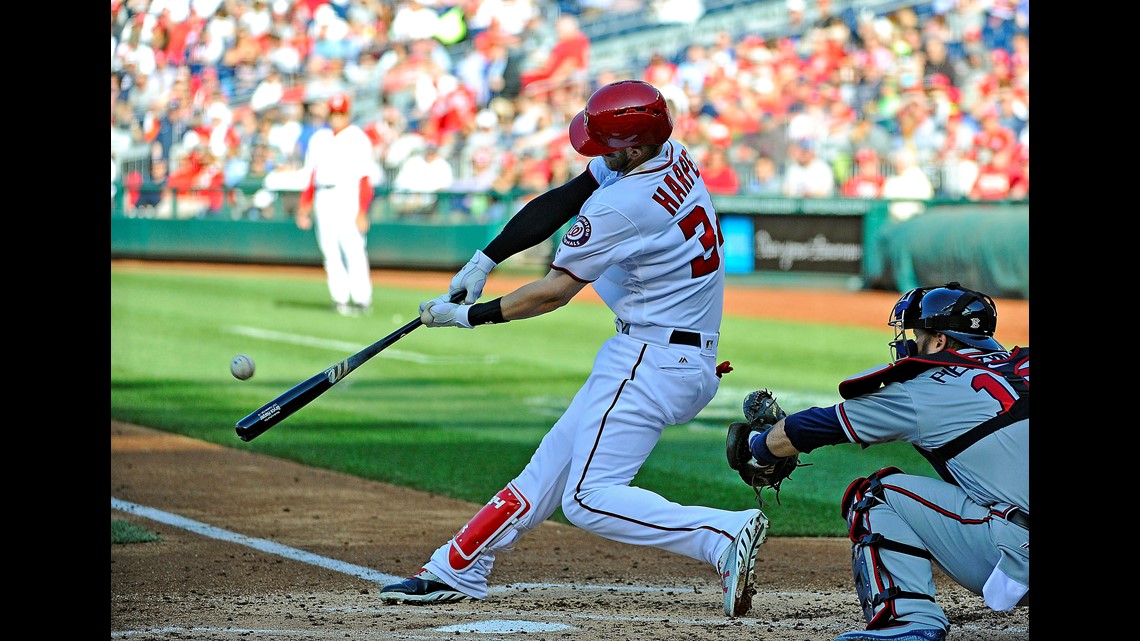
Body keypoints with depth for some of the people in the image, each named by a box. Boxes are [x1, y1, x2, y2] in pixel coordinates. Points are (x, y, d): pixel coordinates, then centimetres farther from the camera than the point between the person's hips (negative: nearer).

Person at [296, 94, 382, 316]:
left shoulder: (358, 139, -2)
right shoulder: (319, 138, 15)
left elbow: (365, 180, -6)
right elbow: (311, 175, 18)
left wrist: (362, 213, -14)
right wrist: (303, 208, 12)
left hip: (348, 196, -5)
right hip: (323, 198, 5)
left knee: (353, 248, -11)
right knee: (329, 251, 1)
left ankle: (362, 300, -6)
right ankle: (340, 299, 5)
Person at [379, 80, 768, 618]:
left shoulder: (619, 206, -23)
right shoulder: (672, 157, 4)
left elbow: (555, 292, -12)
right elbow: (561, 201, 9)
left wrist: (466, 315, -1)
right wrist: (484, 262, 7)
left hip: (651, 362, -10)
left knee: (589, 500, -12)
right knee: (556, 459, 15)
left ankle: (725, 536, -22)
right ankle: (456, 569, 23)